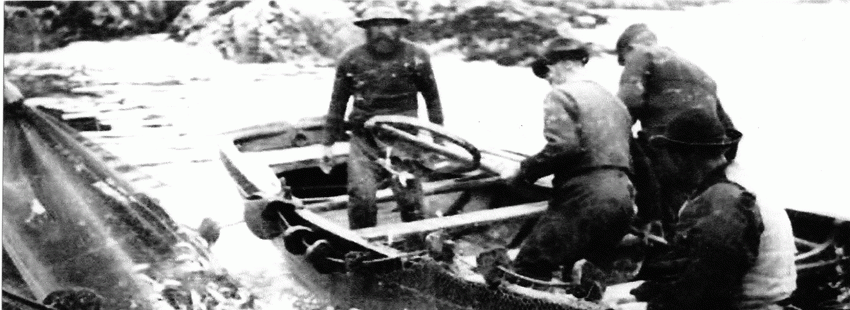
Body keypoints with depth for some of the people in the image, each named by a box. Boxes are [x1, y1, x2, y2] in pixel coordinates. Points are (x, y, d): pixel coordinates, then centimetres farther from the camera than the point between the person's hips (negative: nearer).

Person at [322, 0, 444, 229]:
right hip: (364, 140, 1)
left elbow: (432, 99, 8)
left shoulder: (416, 57, -1)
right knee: (361, 197, -8)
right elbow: (338, 103, 9)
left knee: (409, 198, 1)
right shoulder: (351, 60, 1)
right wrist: (329, 142, 10)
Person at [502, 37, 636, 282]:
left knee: (529, 271, -8)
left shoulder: (561, 95, -2)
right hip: (623, 199, 9)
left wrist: (523, 172, -7)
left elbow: (562, 147, -17)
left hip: (584, 198, -9)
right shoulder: (612, 99, 24)